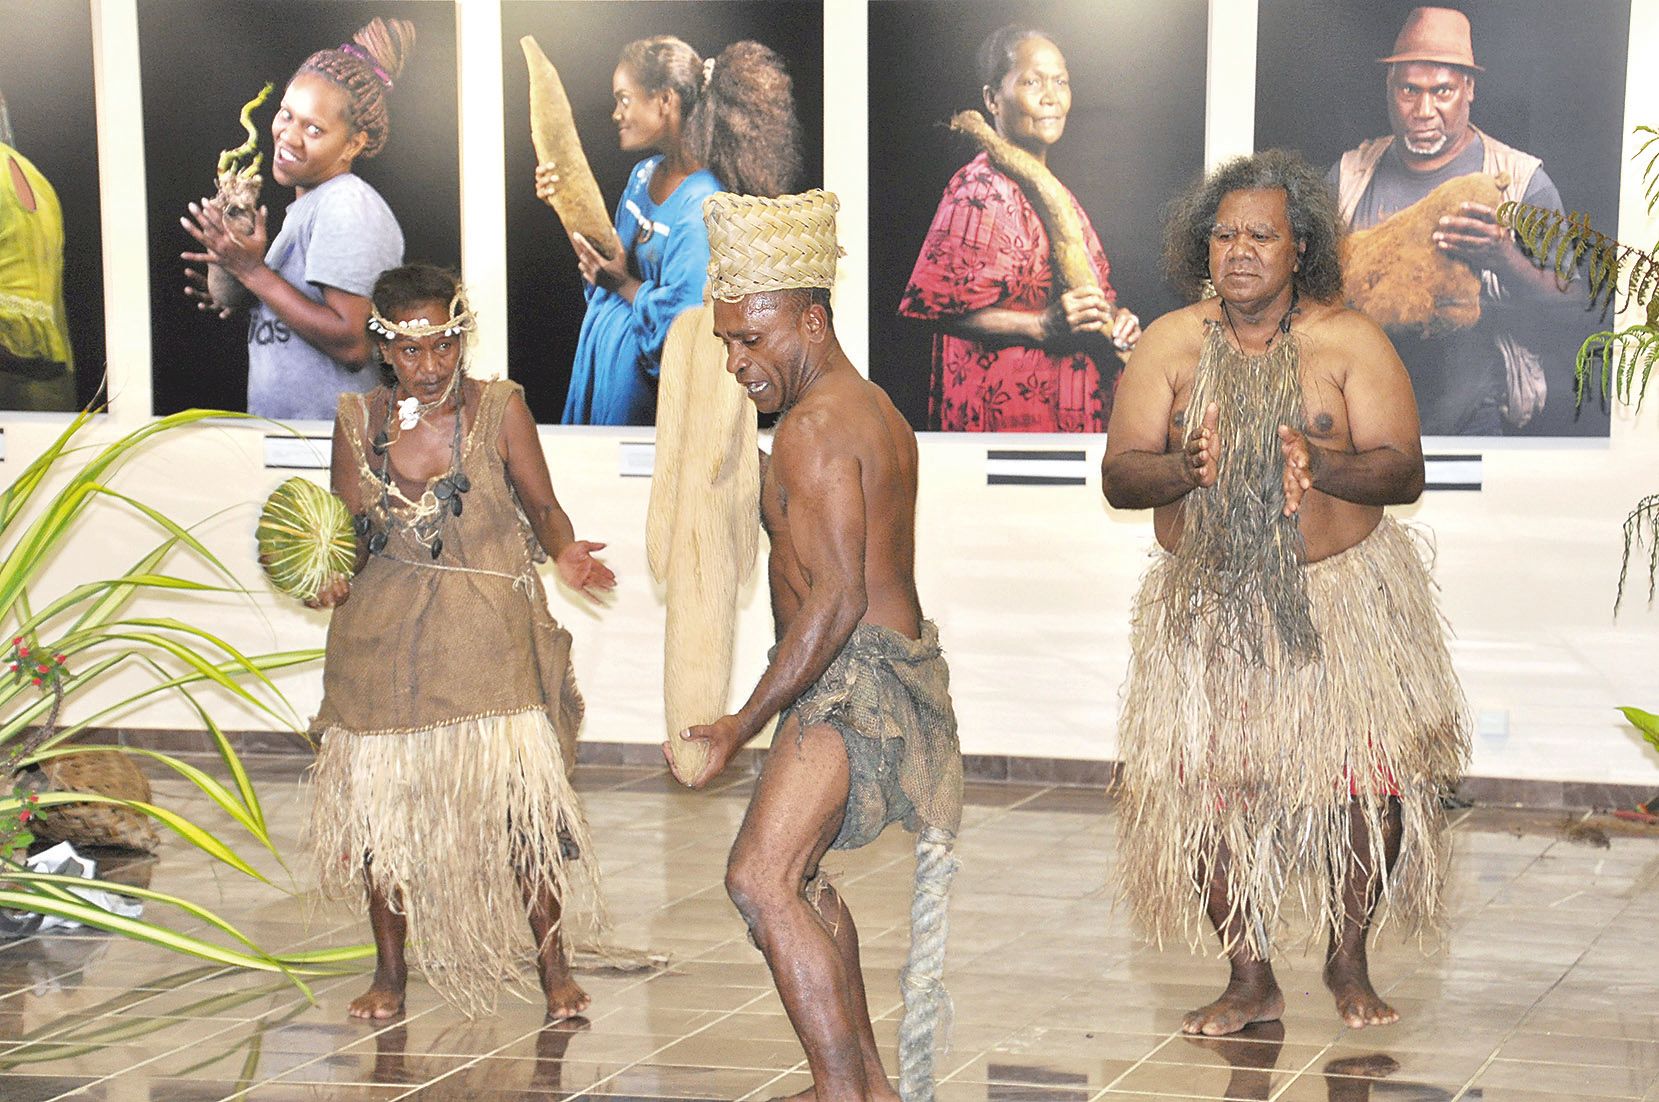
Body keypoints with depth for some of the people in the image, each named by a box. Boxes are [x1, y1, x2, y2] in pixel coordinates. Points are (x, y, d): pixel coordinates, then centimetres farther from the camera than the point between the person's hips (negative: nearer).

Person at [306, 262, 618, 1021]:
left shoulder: (499, 408, -3)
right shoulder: (359, 420, 2)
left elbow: (542, 508, -1)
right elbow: (348, 533, 7)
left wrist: (565, 552, -22)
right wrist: (334, 580, -14)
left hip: (488, 635, -2)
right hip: (386, 637, 2)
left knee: (522, 794, -10)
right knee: (379, 800, 3)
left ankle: (553, 965, 6)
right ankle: (389, 973, 21)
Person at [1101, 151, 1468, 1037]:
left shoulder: (1348, 340, -3)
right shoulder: (1171, 343, 2)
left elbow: (1404, 470, -8)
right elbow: (1118, 477, -2)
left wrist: (1319, 465, -28)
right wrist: (1187, 467, -24)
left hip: (1340, 600, -1)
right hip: (1207, 608, 1)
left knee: (1369, 779, -6)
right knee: (1208, 790, -1)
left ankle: (1348, 962, 18)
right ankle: (1250, 981, 16)